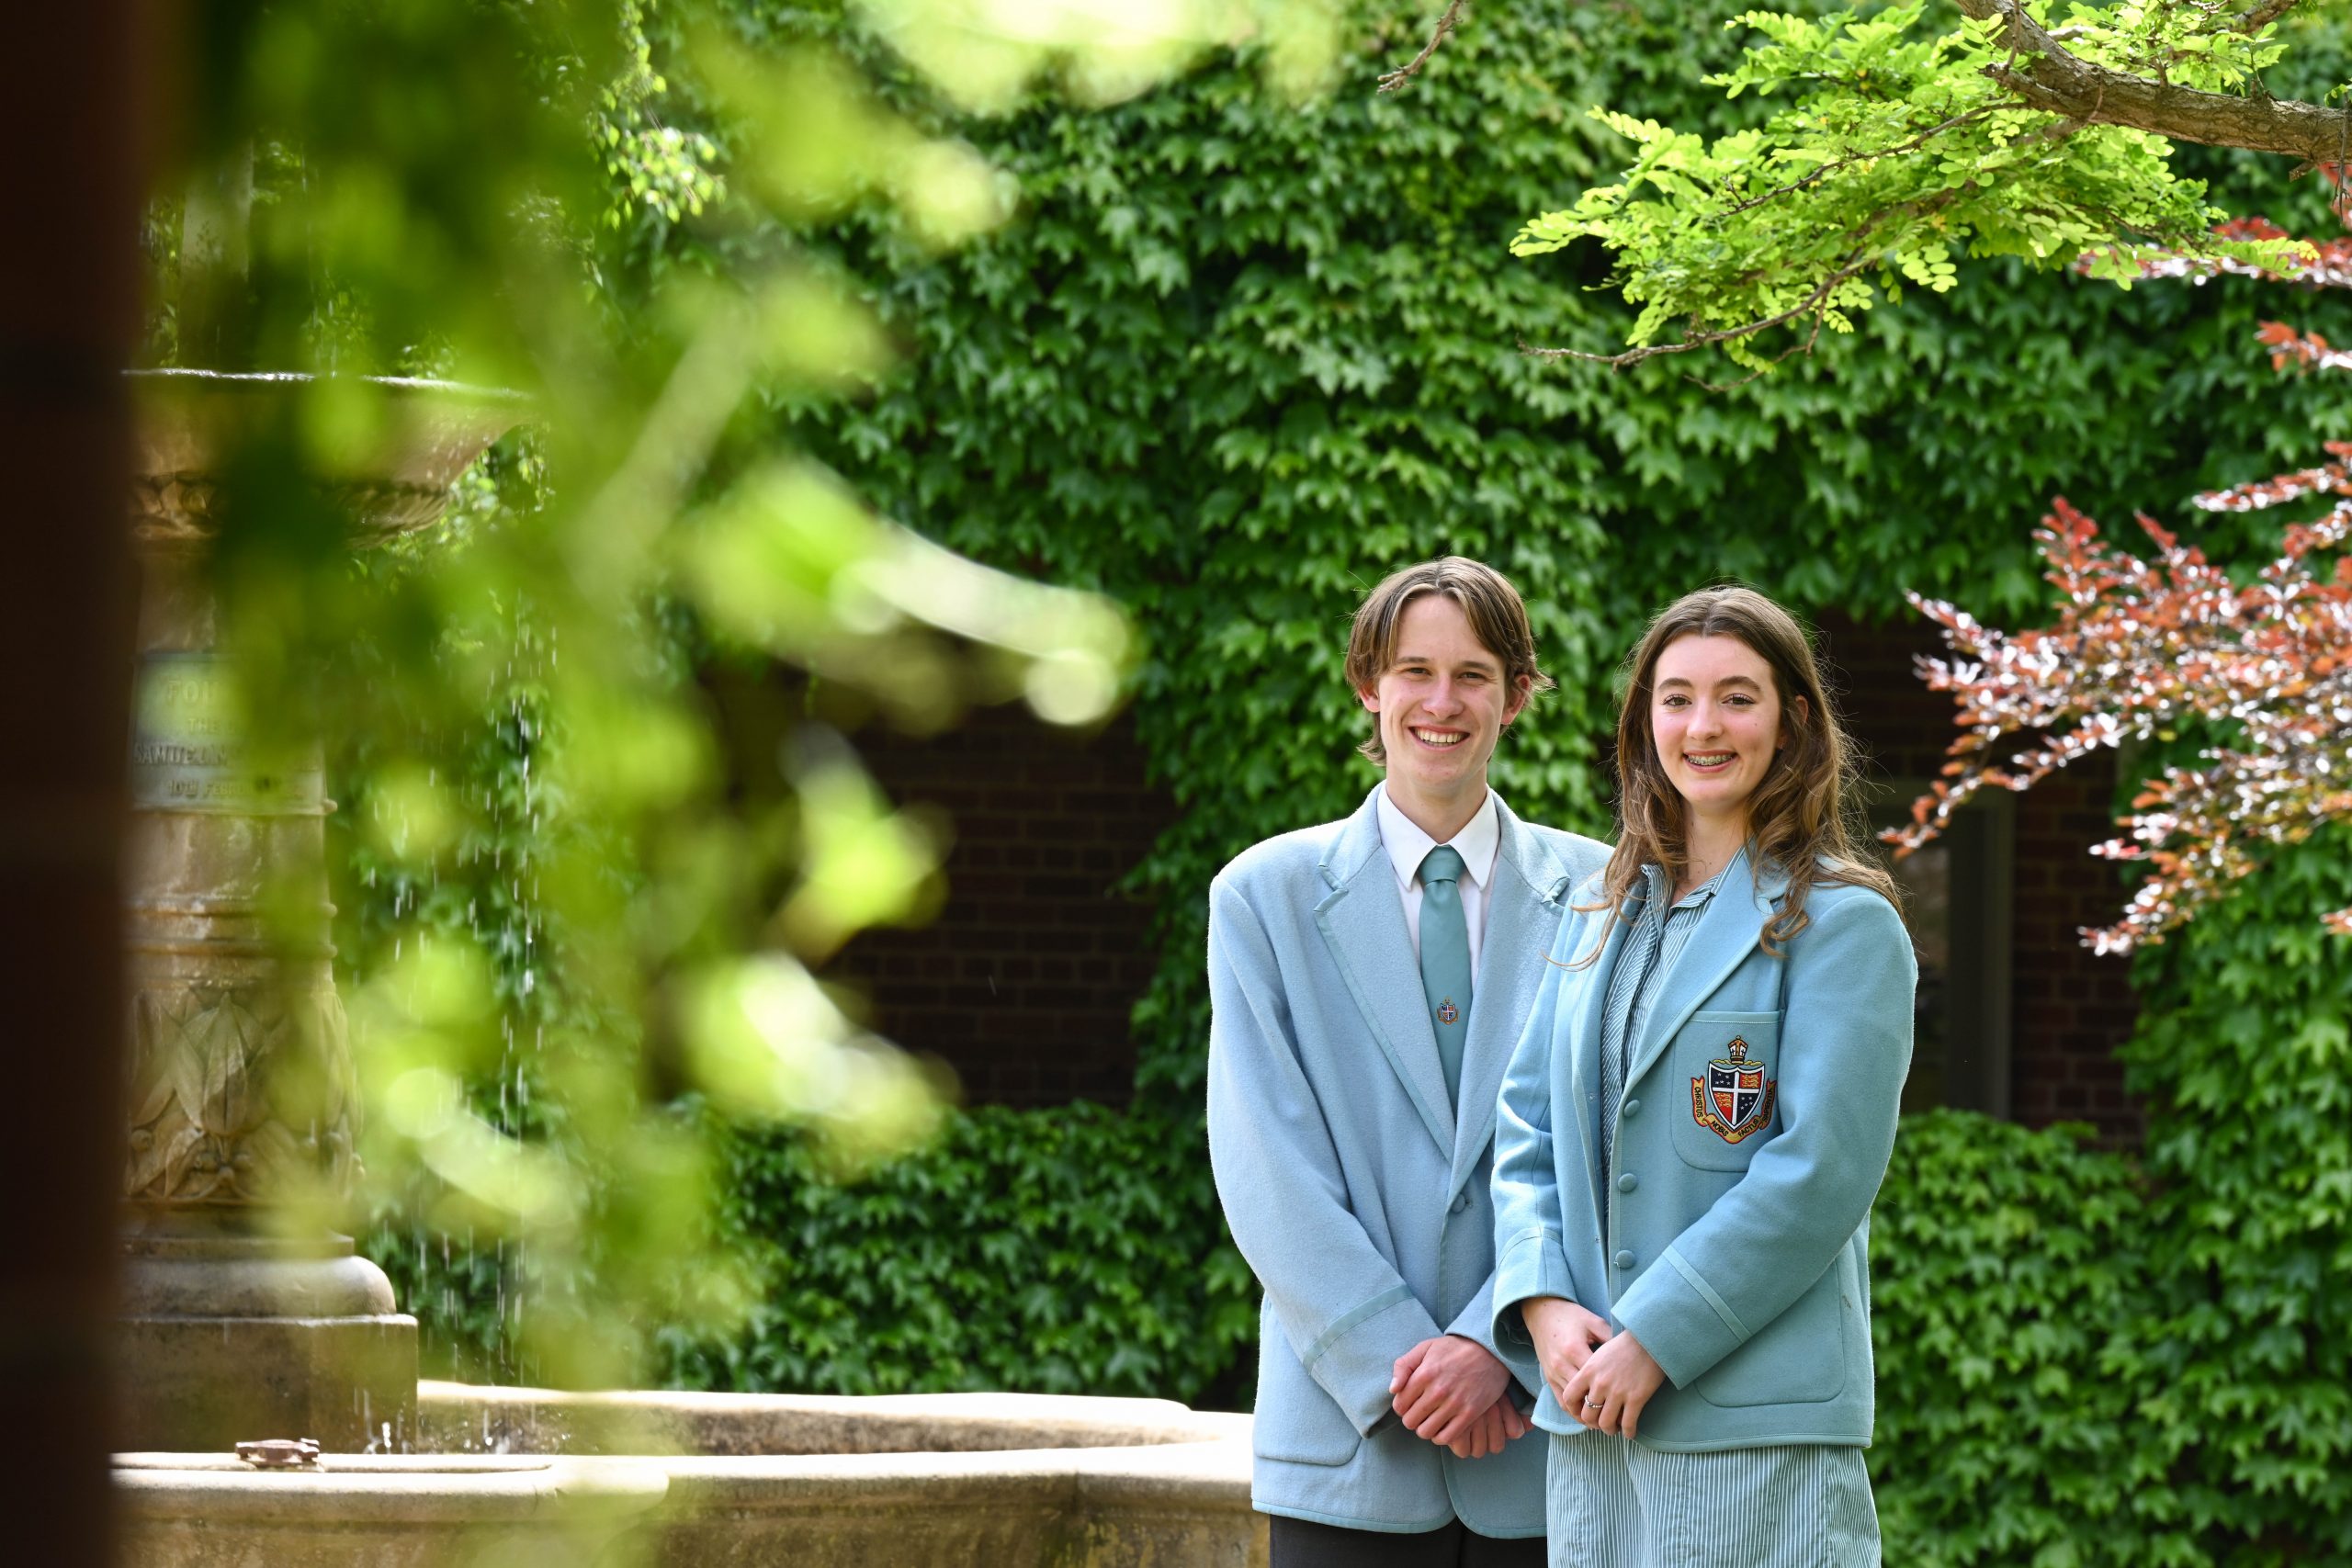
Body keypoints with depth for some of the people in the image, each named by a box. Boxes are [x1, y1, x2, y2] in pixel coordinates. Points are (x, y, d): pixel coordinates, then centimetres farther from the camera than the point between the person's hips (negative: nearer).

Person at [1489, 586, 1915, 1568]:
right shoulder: (1603, 916, 16)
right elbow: (1527, 1125, 13)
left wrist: (1656, 1341, -16)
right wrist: (1542, 1301, -5)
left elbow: (1821, 1174, -13)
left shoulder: (1842, 926, -5)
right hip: (1589, 1411, 6)